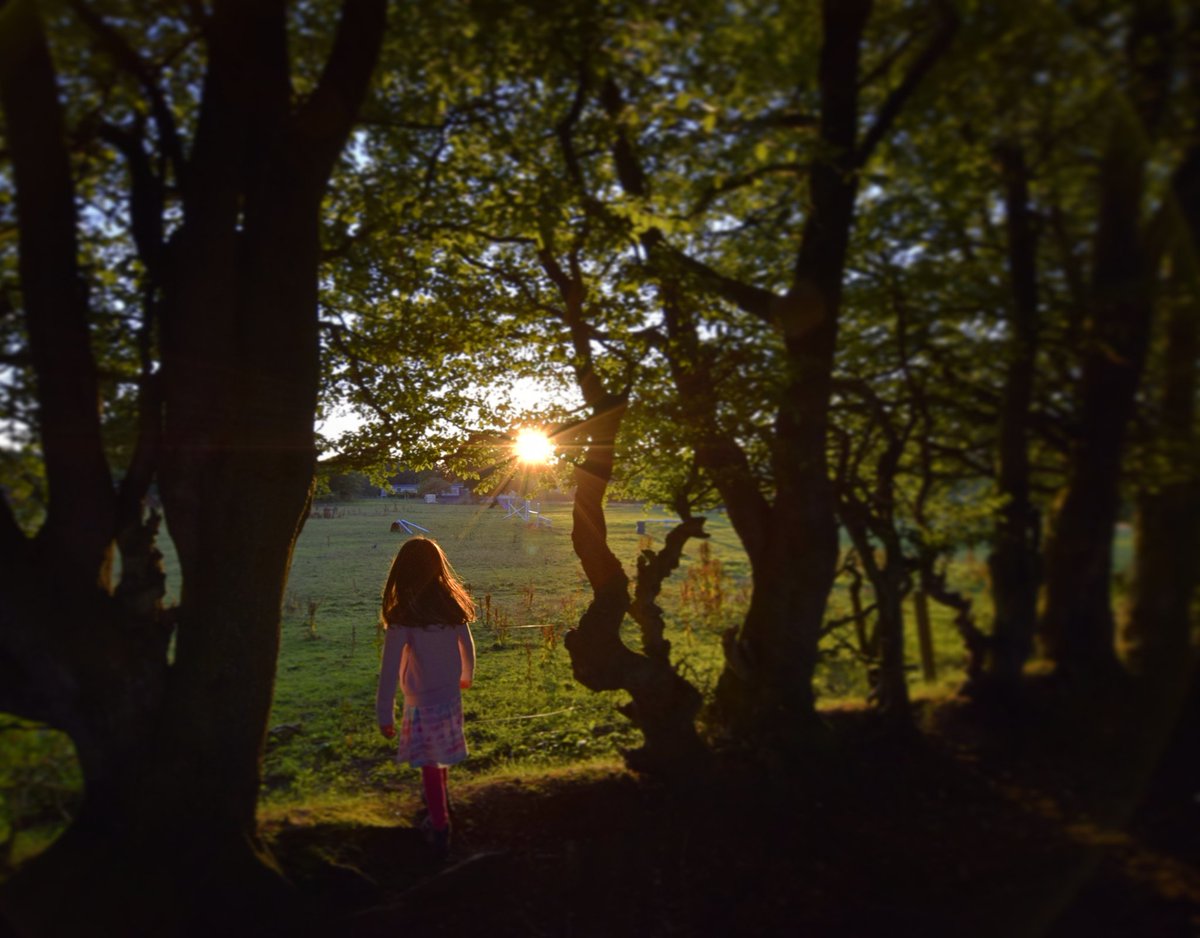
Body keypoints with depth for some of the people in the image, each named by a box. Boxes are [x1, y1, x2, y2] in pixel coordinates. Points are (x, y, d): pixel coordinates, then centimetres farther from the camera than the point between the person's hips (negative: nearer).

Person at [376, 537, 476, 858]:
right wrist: (466, 676, 27)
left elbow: (390, 669, -20)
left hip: (422, 702, -5)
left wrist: (385, 714, -12)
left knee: (430, 765, 9)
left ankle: (440, 827, 17)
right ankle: (441, 802, 49)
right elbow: (467, 647, 7)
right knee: (442, 758, 27)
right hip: (451, 697, 5)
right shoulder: (452, 606, -6)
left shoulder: (403, 616, -21)